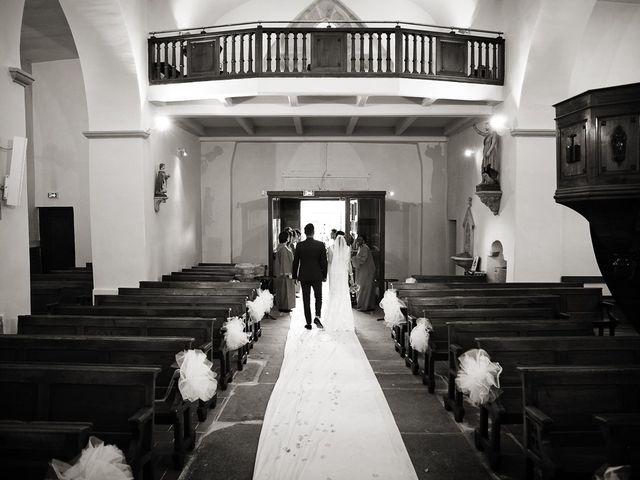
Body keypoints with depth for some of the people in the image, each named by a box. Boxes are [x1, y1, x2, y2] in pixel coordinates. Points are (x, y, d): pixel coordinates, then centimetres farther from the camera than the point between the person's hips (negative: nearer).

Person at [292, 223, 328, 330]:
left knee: (306, 300, 7)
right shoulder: (320, 245, -6)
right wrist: (324, 275, 7)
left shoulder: (300, 245, -4)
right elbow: (324, 261, -3)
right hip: (317, 276, 0)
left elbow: (295, 262, 0)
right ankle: (317, 316, -4)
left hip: (304, 277, 1)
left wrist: (295, 276, 10)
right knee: (318, 297, 16)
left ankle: (308, 323, 9)